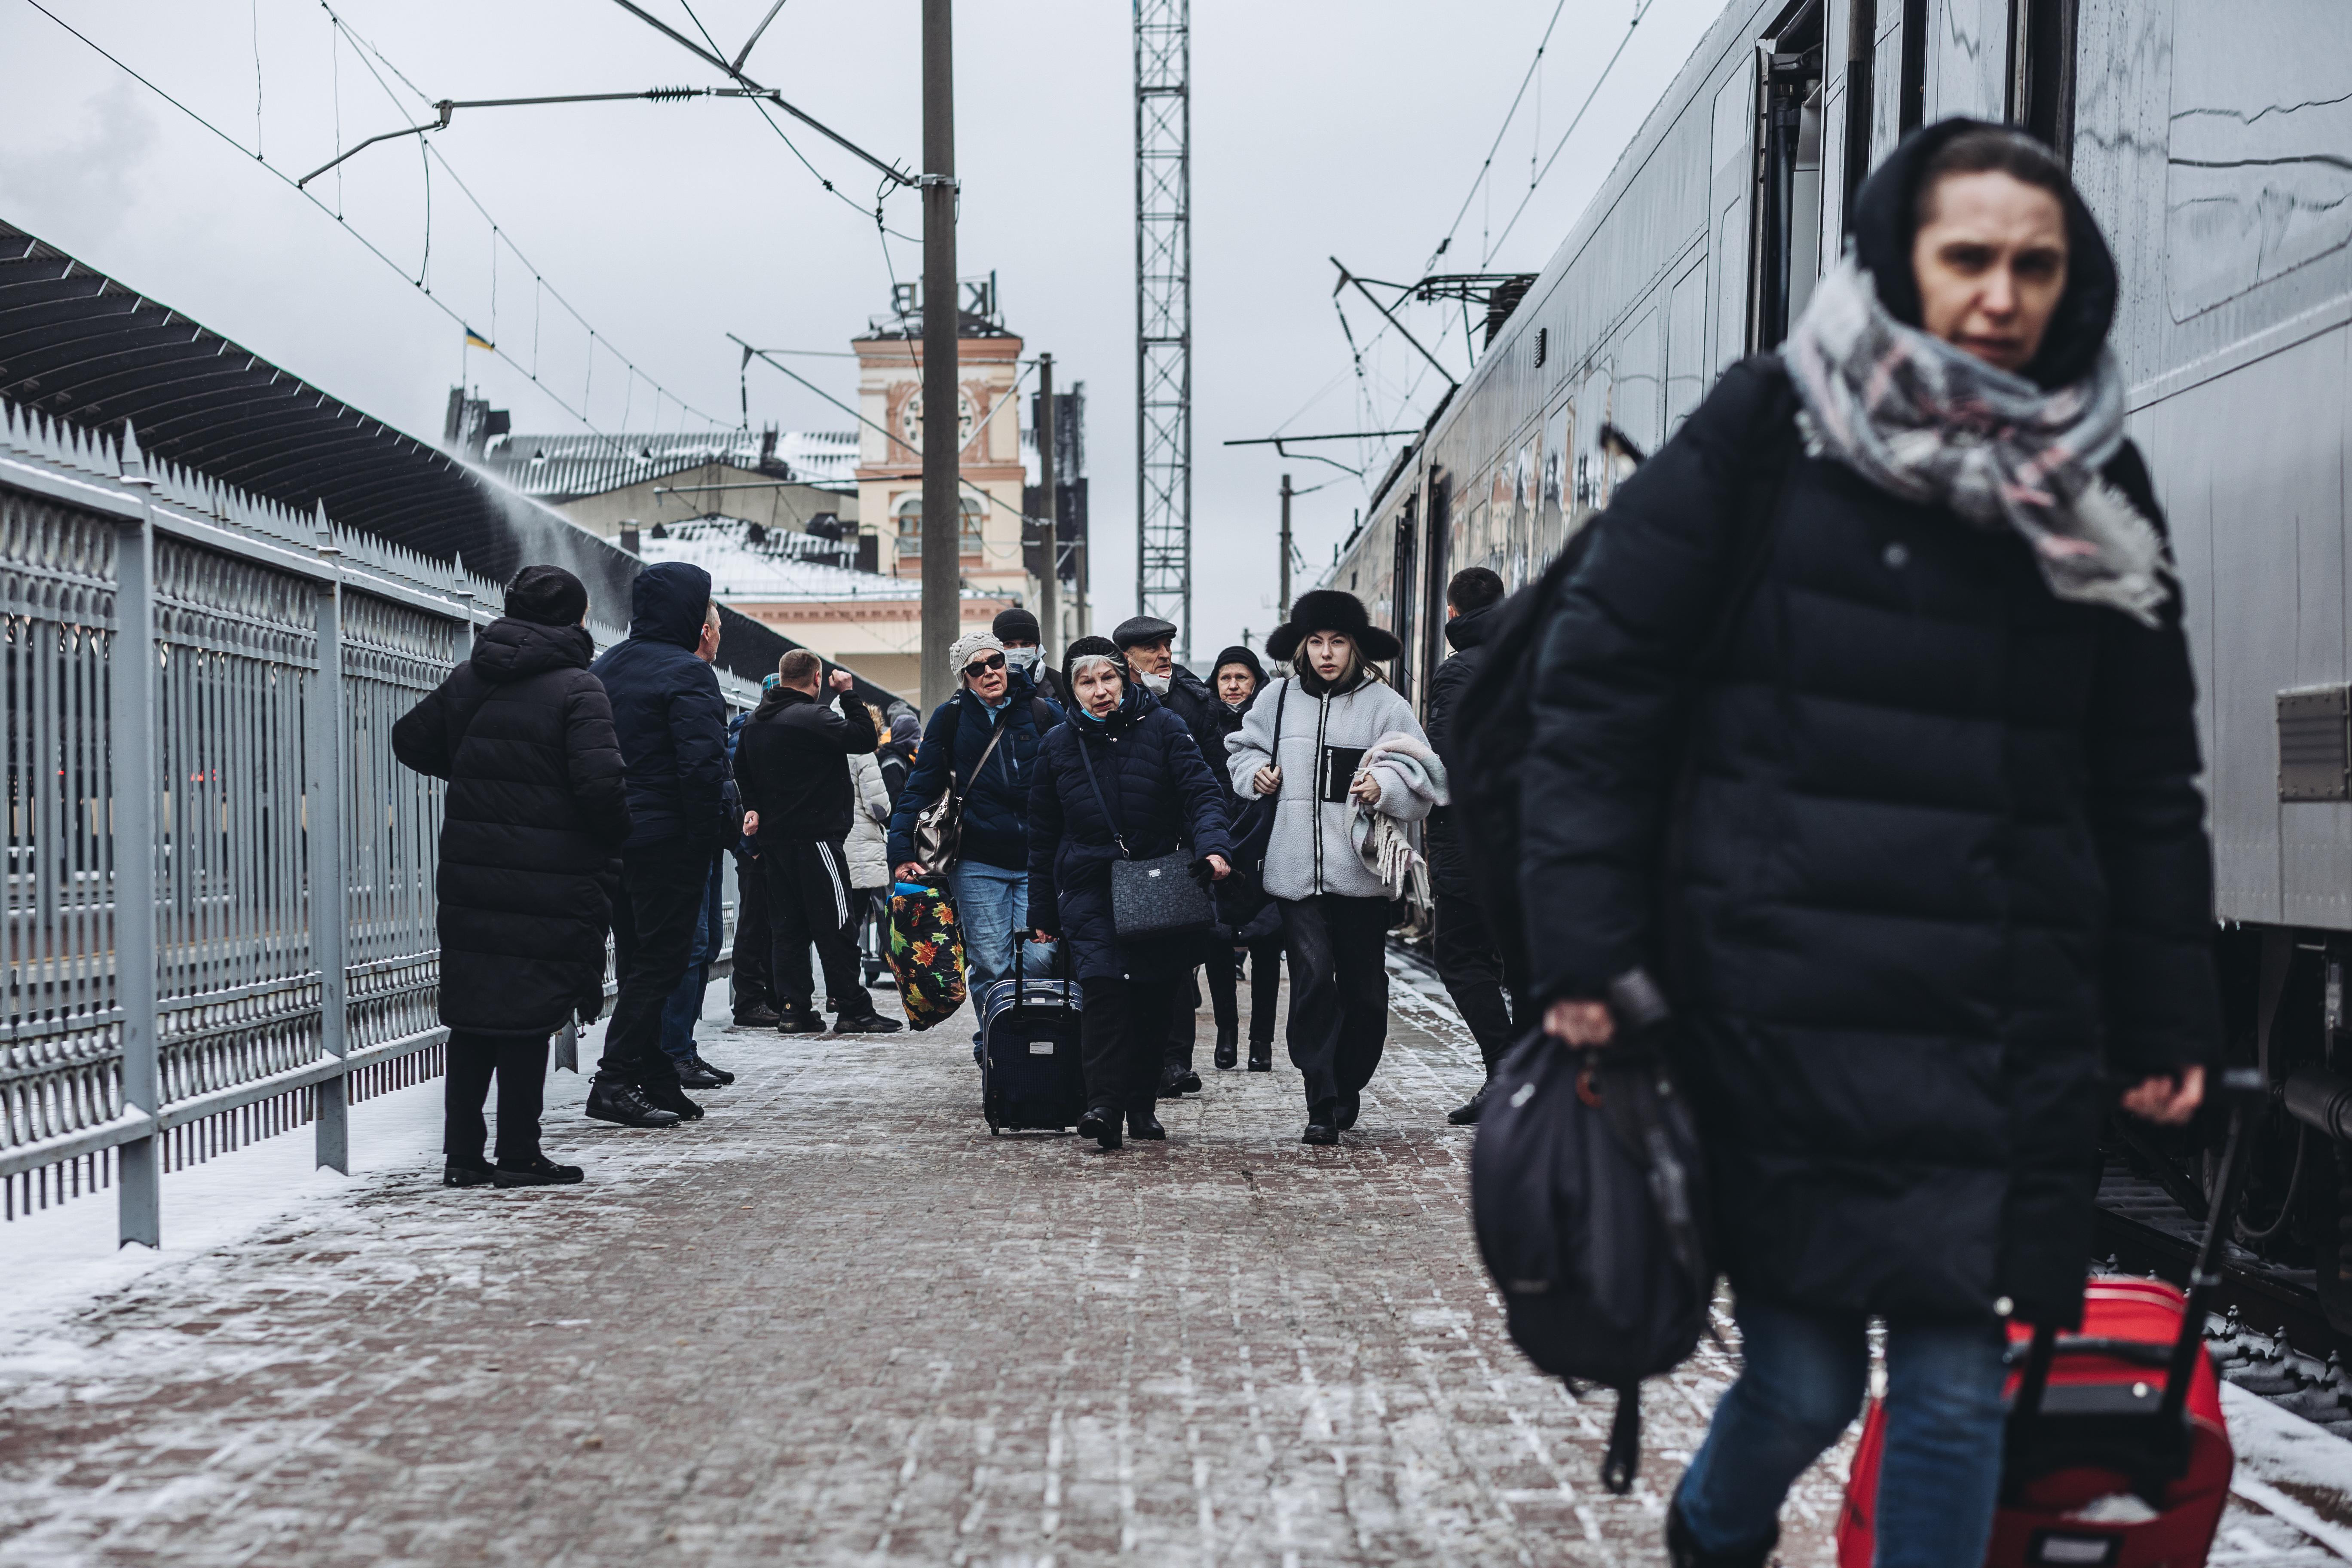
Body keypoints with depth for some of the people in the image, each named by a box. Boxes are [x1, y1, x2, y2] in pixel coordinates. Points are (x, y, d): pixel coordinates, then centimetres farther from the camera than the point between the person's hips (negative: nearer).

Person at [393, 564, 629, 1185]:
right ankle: (518, 1156, 5)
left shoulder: (467, 679, 10)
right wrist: (618, 836, -1)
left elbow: (410, 740, 19)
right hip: (549, 881, -6)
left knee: (472, 1015, 11)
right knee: (528, 1016, 1)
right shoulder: (578, 690, -10)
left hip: (469, 876, 6)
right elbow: (600, 784, -20)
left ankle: (461, 1153, 14)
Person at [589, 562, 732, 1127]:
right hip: (667, 840, -9)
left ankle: (654, 1080, 16)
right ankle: (616, 1082, -8)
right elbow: (703, 766, -21)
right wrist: (710, 837, -13)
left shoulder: (605, 667, 14)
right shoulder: (686, 674, -13)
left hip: (612, 840, 9)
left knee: (637, 958, 13)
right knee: (662, 959, -4)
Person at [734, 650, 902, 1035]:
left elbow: (743, 769, 20)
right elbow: (865, 739, -14)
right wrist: (848, 695, -6)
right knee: (836, 924, -4)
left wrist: (754, 808, 14)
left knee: (787, 926, 9)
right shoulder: (813, 717, -15)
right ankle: (854, 1010, -2)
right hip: (814, 837, -8)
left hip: (773, 838, 8)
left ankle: (792, 1009, 8)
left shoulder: (755, 721, 13)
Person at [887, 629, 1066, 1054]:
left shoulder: (1044, 713, 6)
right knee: (991, 965, -3)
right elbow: (921, 787, 5)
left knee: (1039, 959, -9)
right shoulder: (951, 718, 4)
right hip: (978, 863, -1)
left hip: (1038, 860, 1)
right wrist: (902, 850, -4)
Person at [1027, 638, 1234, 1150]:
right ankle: (1104, 1105, -25)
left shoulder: (1162, 728, -1)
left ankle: (1142, 1104, 17)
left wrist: (1214, 845, -30)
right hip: (1089, 890, 0)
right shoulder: (1059, 745, 6)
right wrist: (1042, 913, 13)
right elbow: (1042, 836, 13)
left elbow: (1202, 792, -10)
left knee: (1153, 1000, 3)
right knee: (1104, 985, -20)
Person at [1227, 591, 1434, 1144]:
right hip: (1296, 870, 1)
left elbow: (1424, 784, -3)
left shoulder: (1384, 704, 0)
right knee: (1312, 981, -9)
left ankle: (1348, 1086, 29)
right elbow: (1242, 749, 25)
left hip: (1360, 872, -1)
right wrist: (1256, 771, 4)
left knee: (1363, 989, 8)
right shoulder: (1279, 699, 8)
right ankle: (1323, 1105, -5)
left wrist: (1384, 788, -22)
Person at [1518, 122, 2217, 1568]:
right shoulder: (1767, 433, -2)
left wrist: (2169, 1017, 12)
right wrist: (1584, 948, -8)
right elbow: (1601, 681, -2)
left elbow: (2149, 779, 15)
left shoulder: (2094, 485, 10)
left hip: (2006, 1032, 3)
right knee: (1806, 1379, 3)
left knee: (1960, 1380, 4)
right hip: (1784, 1003, -3)